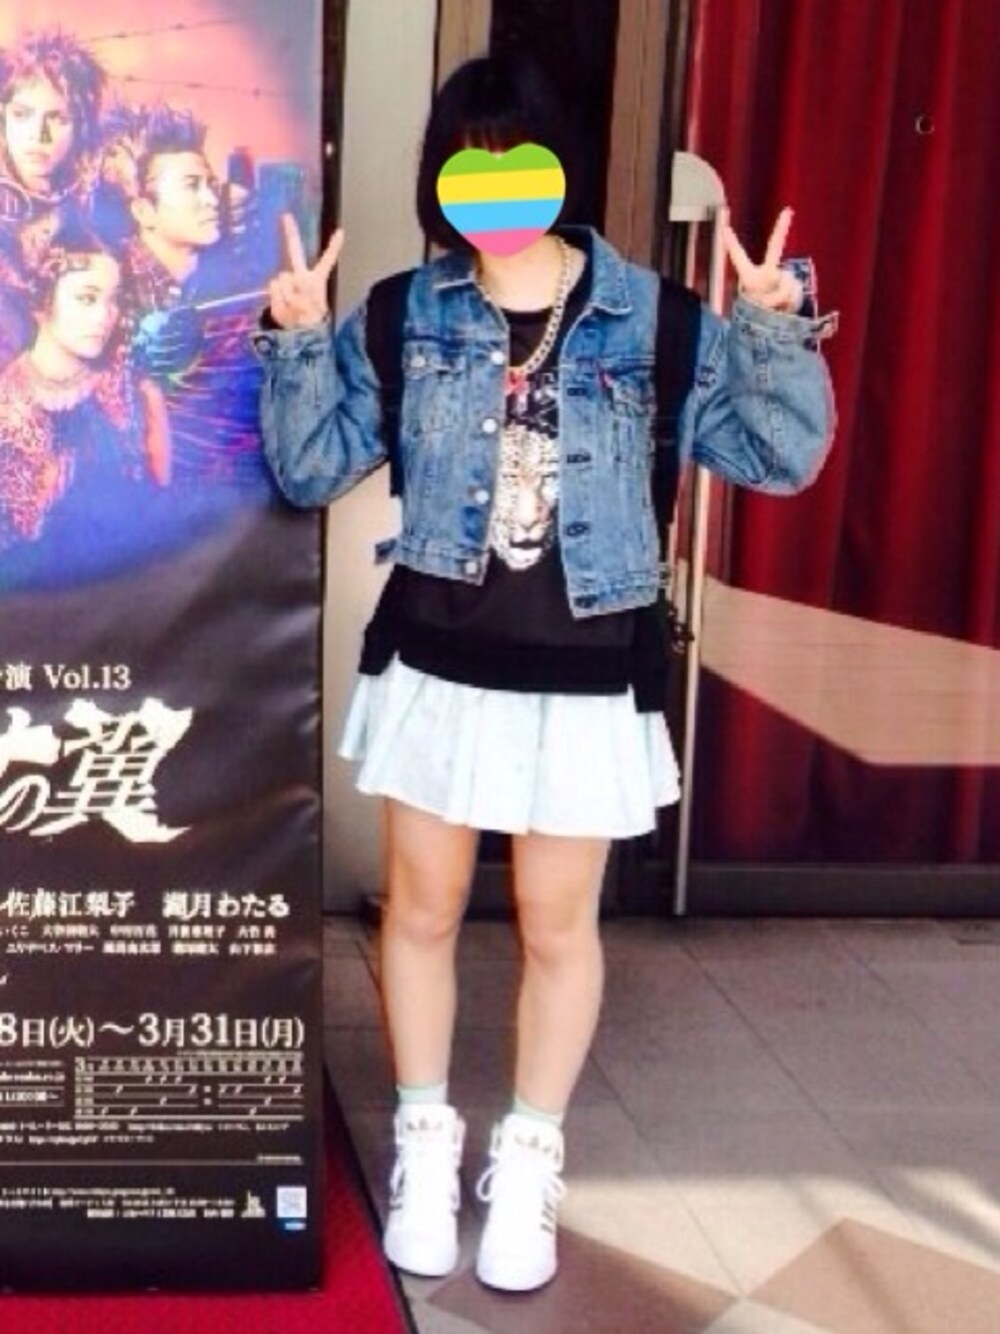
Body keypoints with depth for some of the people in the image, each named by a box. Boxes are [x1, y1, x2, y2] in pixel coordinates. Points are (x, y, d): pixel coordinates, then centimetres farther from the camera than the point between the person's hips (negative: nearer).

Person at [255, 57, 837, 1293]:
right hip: (435, 658, 2)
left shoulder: (653, 322, -4)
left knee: (556, 925, 10)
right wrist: (298, 343, -13)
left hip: (584, 672, -1)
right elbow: (310, 468, 1)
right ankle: (425, 1141, 33)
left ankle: (527, 1161, 30)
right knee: (421, 907, 12)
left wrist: (774, 334, -18)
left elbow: (782, 455, -3)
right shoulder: (403, 318, 0)